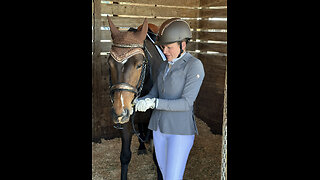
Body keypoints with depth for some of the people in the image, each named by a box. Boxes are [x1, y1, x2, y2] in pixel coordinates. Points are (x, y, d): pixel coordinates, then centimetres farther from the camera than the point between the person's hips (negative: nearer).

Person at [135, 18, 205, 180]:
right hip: (159, 127, 7)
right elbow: (153, 94, 11)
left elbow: (186, 103, -19)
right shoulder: (164, 65, 10)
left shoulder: (194, 66, -13)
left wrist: (154, 103, -24)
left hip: (180, 130, -7)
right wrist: (135, 102, -9)